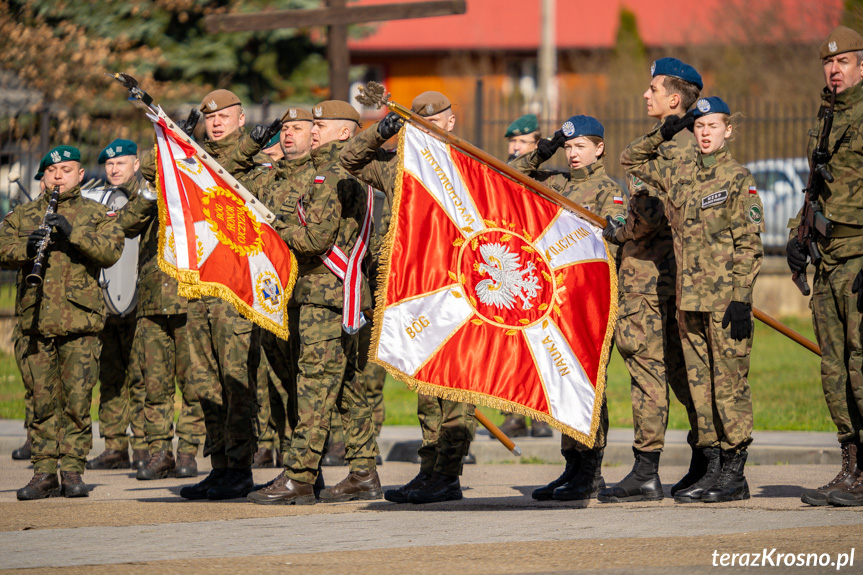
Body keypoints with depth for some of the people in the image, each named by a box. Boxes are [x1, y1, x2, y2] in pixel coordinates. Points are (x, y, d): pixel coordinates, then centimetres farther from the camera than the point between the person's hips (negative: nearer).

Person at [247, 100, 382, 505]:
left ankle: (298, 478, -13)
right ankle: (364, 475, 13)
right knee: (346, 386, 12)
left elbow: (318, 238, -20)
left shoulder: (331, 176, -13)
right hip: (340, 293, 10)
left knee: (315, 385, -11)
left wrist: (282, 229, -5)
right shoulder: (349, 175, 19)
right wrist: (293, 218, 12)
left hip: (325, 293, -10)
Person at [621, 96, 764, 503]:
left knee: (729, 385, -4)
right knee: (699, 385, 6)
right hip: (689, 299, 6)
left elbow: (749, 245, -7)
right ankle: (713, 466, 11)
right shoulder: (678, 176, 13)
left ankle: (735, 473, -1)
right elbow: (630, 160, 27)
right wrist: (663, 134, 12)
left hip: (725, 301, -6)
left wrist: (741, 300, -14)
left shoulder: (739, 180, -3)